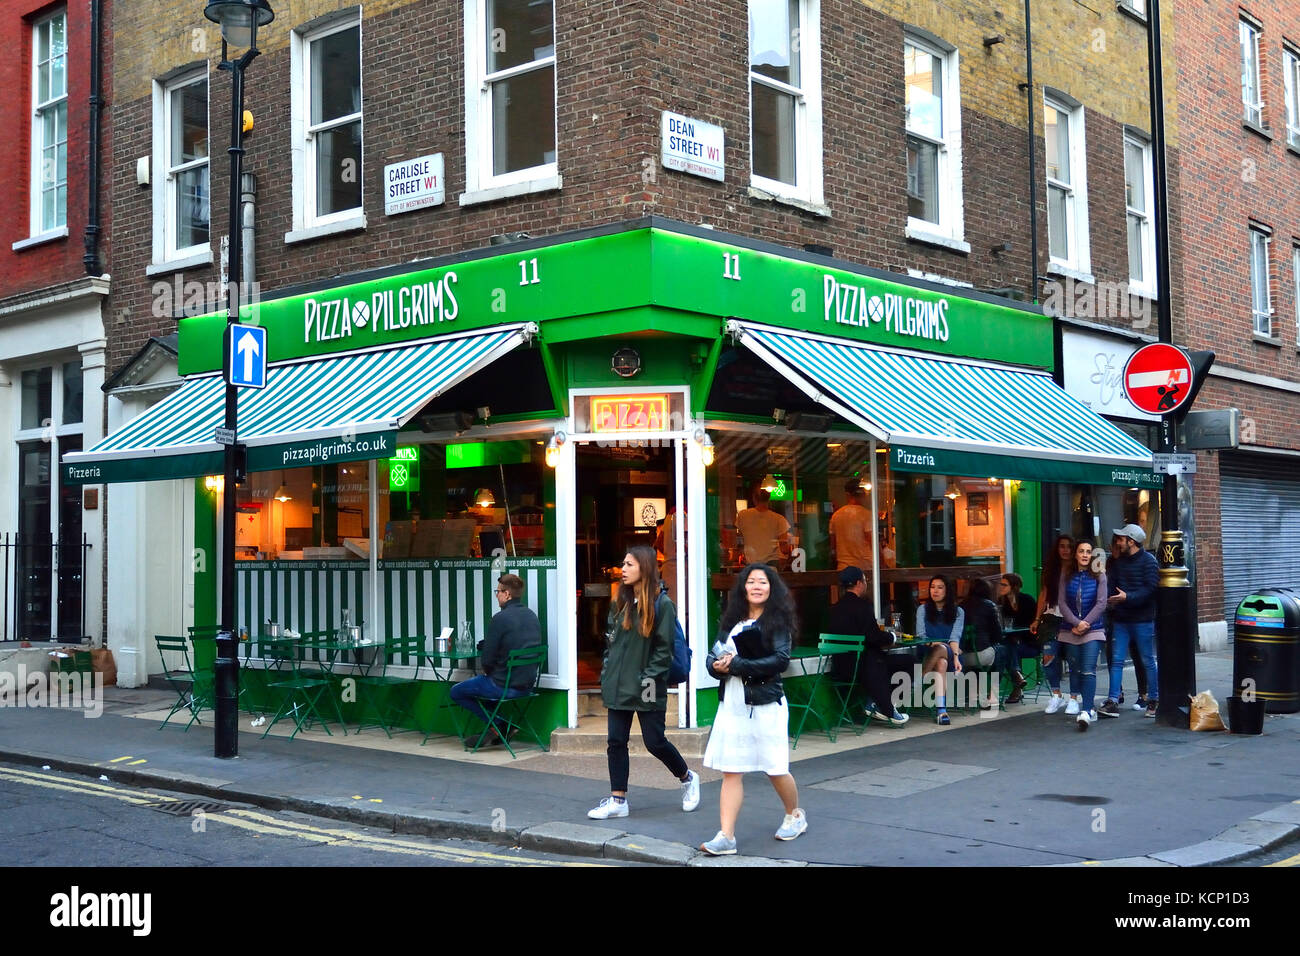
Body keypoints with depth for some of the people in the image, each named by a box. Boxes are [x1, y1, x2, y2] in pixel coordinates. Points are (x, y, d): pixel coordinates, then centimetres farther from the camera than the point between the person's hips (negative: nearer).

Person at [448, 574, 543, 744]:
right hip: (527, 684, 8)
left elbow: (487, 659, -16)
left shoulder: (500, 618, -19)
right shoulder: (532, 616, 5)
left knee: (456, 692, 12)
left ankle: (499, 726, 7)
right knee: (477, 684, 33)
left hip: (503, 685, -8)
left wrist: (488, 673, 6)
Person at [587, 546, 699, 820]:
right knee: (616, 741, 4)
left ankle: (688, 778, 25)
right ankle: (617, 800, 11)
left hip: (647, 689, -6)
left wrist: (649, 677, -15)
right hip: (619, 685, 6)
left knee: (655, 742, 1)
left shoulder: (662, 604, -9)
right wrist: (607, 673, 7)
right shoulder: (621, 603, 10)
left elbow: (665, 648, -10)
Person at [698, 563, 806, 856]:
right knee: (730, 771, 0)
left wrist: (737, 665, -19)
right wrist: (717, 665, -14)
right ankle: (726, 837, -1)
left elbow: (781, 659, -16)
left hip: (765, 705, -4)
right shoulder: (732, 621, 12)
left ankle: (795, 815, 33)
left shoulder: (777, 621, -4)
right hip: (732, 704, 4)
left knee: (775, 769, 7)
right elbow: (713, 656, 10)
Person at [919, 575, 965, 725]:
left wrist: (955, 657, -22)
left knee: (941, 650, -38)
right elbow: (921, 635, 2)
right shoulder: (923, 609, 15)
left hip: (951, 653, 0)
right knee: (941, 663, -36)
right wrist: (935, 643, -18)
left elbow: (955, 637, -4)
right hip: (928, 653, 1)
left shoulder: (958, 612, 12)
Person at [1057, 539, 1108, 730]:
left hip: (1092, 630, -3)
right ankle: (1074, 699, 28)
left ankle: (1087, 711, -22)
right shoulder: (1067, 575, 6)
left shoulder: (1099, 576, 2)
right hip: (1070, 629, 3)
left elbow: (1101, 604, -5)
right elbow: (1062, 603, 1)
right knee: (1075, 668, 11)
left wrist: (1085, 624, -12)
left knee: (1088, 670, -14)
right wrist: (1076, 623, -11)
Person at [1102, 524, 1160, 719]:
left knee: (1148, 661, 4)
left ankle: (1153, 700, 15)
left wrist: (1127, 597, -23)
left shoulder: (1148, 560, -8)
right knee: (1117, 660, 0)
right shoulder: (1119, 562, 14)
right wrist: (1111, 601, -2)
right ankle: (1113, 701, -1)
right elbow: (1114, 584, 17)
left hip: (1142, 620, -6)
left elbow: (1151, 588, -17)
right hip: (1121, 619, 6)